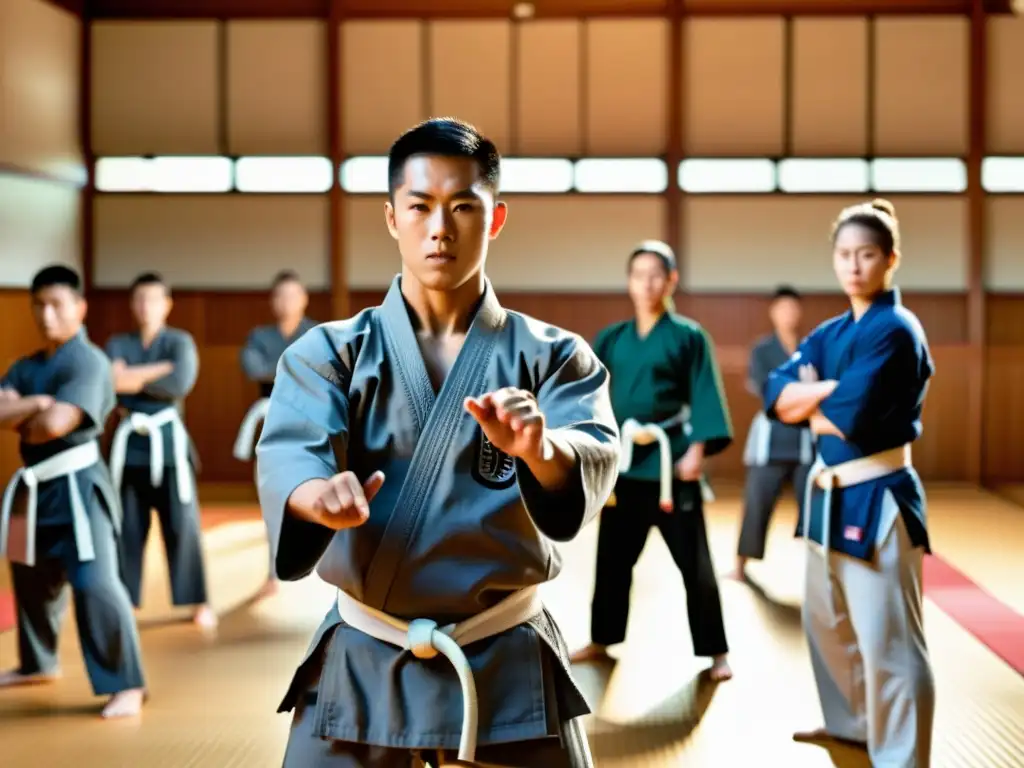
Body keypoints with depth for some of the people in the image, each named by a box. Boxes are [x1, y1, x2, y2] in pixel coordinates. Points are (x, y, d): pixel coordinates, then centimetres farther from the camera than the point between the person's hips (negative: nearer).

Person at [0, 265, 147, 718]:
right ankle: (38, 663, 45)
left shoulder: (88, 363, -13)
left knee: (94, 583, -17)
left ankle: (126, 685, -10)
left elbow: (55, 423, -25)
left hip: (77, 486, -9)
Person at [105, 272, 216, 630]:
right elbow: (108, 381, -9)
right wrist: (158, 372, -15)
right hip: (129, 443, 3)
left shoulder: (180, 342, 1)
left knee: (182, 525, -2)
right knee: (127, 528, 7)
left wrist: (134, 378, -11)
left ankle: (199, 602, 7)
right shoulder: (118, 344, 10)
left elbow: (181, 383, -16)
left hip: (168, 441, -2)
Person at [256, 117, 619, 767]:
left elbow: (595, 457, -19)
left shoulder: (551, 355, -1)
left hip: (508, 669, 0)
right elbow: (291, 451, -18)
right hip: (360, 665, 0)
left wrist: (540, 447, -42)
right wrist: (320, 492, -42)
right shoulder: (330, 352, 0)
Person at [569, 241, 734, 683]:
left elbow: (704, 398, -7)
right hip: (623, 462, 4)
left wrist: (697, 449, -18)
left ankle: (715, 652, 10)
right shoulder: (611, 339, 9)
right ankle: (601, 642, 28)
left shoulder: (689, 337, -2)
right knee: (612, 558, 13)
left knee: (694, 562, 0)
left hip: (671, 460, -4)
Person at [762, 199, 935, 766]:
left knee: (887, 643, -9)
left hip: (877, 497, -9)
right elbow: (776, 396, 2)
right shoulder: (831, 332, 12)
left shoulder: (894, 331, -14)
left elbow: (851, 418, -23)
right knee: (827, 623, 23)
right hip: (831, 493, 9)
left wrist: (809, 403, -3)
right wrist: (830, 389, -15)